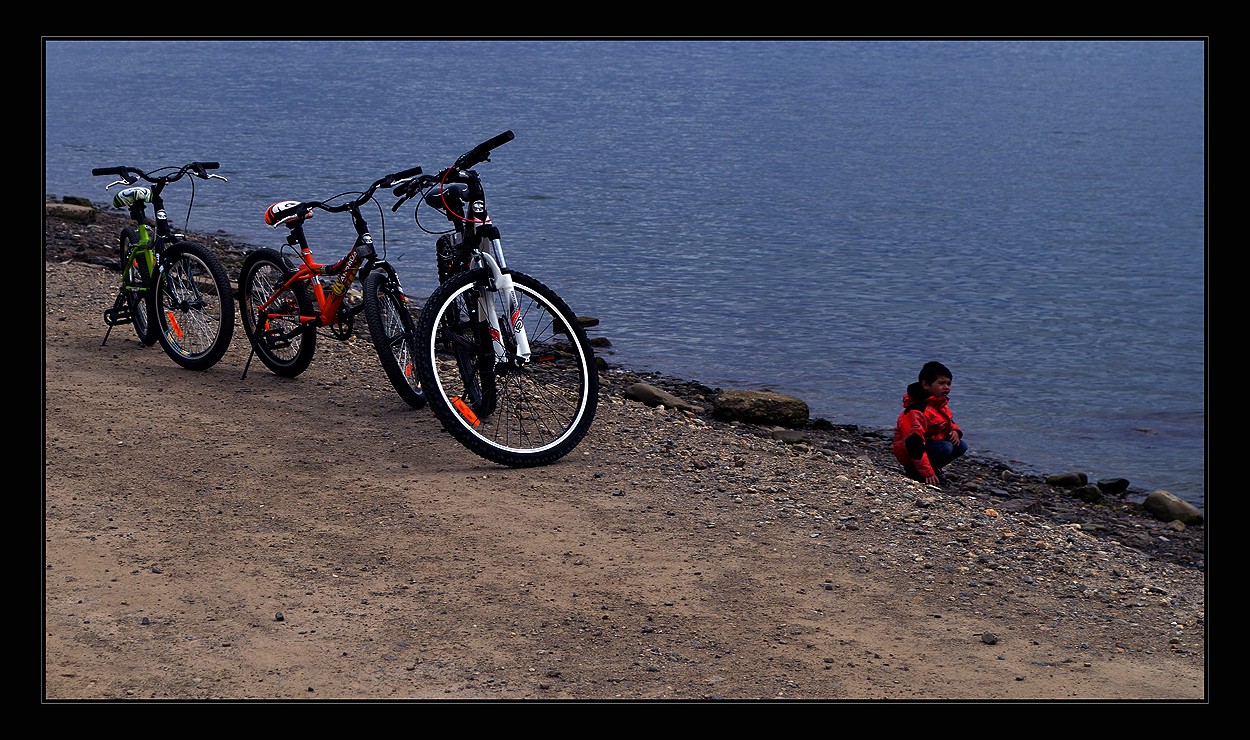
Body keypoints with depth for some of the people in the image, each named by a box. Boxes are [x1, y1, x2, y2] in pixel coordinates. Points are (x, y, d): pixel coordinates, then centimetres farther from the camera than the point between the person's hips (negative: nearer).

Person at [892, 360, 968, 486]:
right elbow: (914, 444, -32)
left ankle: (934, 468, 5)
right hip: (908, 453, -9)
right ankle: (915, 471, -14)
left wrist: (955, 431, -5)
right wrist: (927, 473, -33)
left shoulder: (941, 403, 5)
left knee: (961, 446, -4)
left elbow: (949, 422, 23)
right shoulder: (917, 411, -28)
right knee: (945, 448, -29)